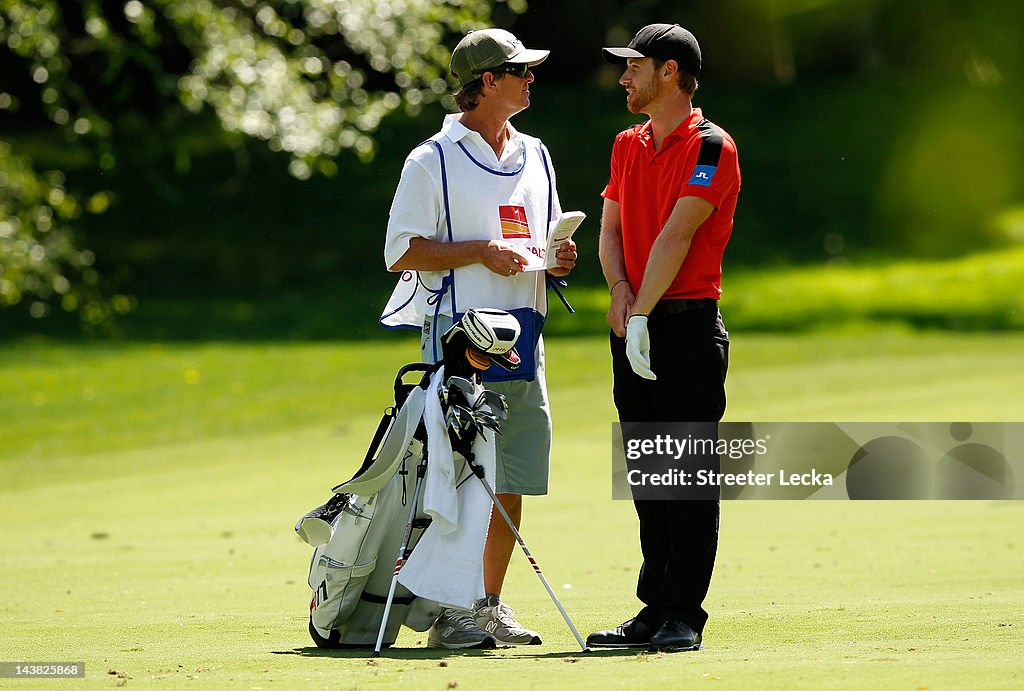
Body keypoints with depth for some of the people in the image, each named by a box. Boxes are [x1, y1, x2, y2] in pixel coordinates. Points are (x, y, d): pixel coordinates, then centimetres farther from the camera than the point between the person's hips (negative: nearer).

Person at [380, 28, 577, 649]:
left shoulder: (534, 156, 17)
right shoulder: (434, 160, -4)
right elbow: (402, 251, -7)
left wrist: (557, 259, 2)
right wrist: (482, 251, -16)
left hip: (523, 335, 7)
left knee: (512, 482, 6)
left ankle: (491, 605, 14)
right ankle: (448, 612, -8)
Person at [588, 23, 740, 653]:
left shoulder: (710, 146, -8)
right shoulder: (628, 146, 17)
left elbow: (676, 236, -14)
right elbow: (610, 229, 16)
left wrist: (643, 315, -15)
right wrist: (619, 289, -3)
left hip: (688, 324, -8)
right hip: (634, 327, 8)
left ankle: (684, 616, -6)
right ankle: (655, 610, 12)